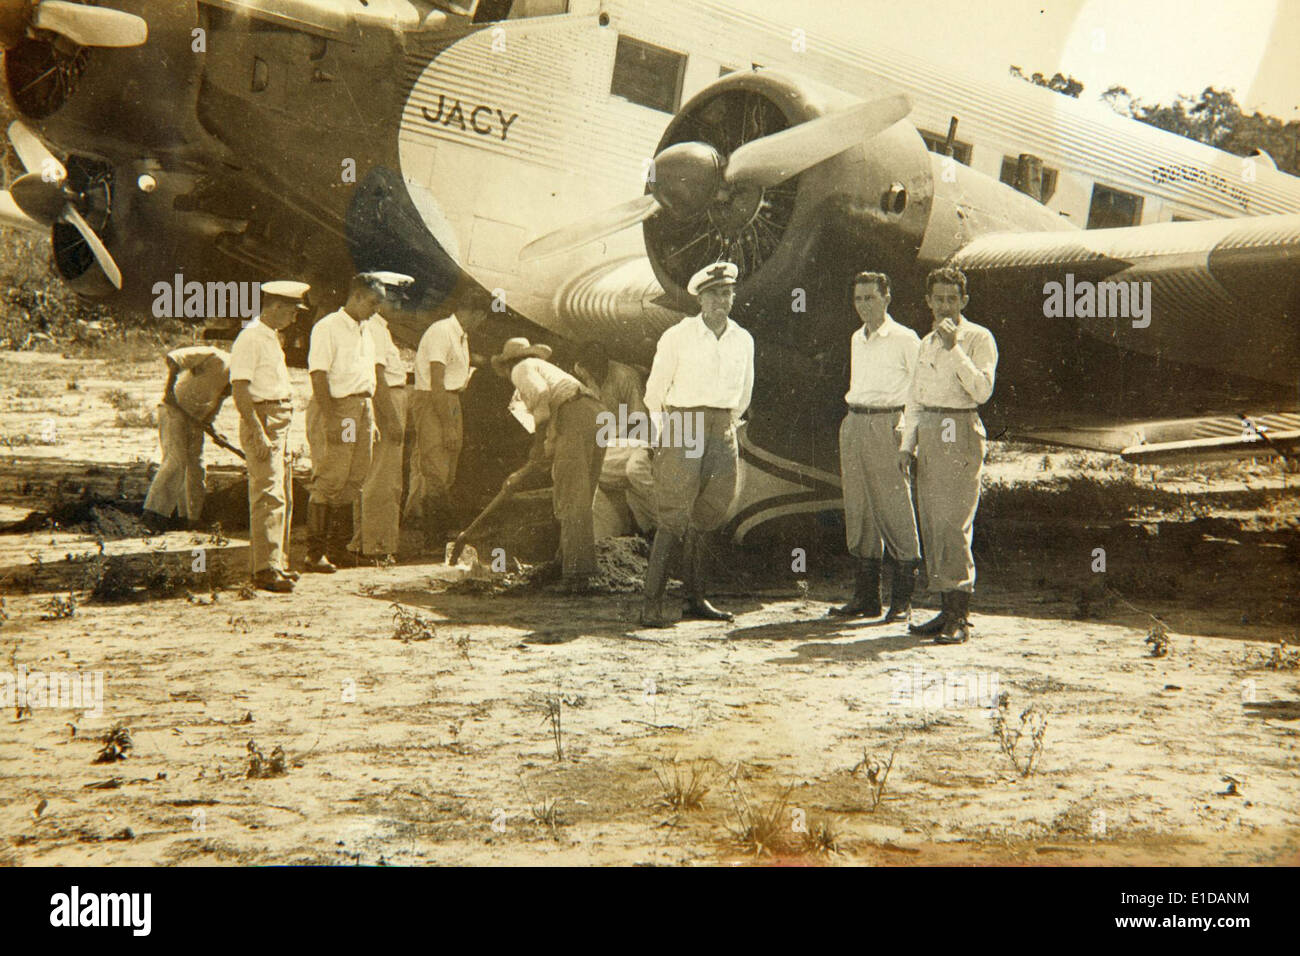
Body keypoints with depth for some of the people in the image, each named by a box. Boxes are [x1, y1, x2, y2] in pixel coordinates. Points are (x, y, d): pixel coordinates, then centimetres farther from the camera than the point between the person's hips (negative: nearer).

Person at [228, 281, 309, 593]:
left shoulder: (271, 337, 18)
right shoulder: (251, 338, -13)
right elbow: (239, 389, -19)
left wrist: (280, 432, 19)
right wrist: (259, 433, -23)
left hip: (279, 423, 10)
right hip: (262, 421, -10)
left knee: (283, 496, 13)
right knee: (269, 496, -11)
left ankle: (278, 564, 21)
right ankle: (266, 569, -10)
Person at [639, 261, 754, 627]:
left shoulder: (743, 340, 8)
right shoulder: (677, 336, -4)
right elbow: (655, 390, 5)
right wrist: (665, 431, 9)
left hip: (722, 432, 4)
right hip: (682, 425, -4)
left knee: (706, 514, 6)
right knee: (675, 517, -10)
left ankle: (696, 599, 13)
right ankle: (652, 603, -9)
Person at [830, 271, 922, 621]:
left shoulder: (904, 340, -4)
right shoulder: (856, 339, 17)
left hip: (887, 425, -7)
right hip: (854, 425, 7)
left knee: (896, 513, -8)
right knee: (858, 513, 7)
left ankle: (902, 601, -4)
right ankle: (866, 597, 13)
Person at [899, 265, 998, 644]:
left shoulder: (978, 339, -3)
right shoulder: (928, 342, 19)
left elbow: (982, 390, -16)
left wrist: (954, 349, -20)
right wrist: (907, 444, 16)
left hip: (960, 433, -7)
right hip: (928, 433, 7)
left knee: (952, 526, -13)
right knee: (932, 525, 6)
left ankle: (960, 617, -11)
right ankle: (949, 609, 11)